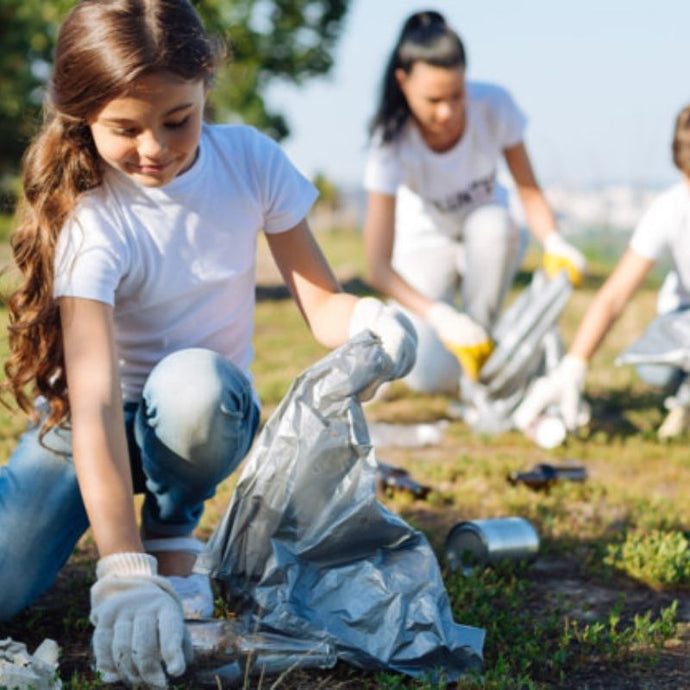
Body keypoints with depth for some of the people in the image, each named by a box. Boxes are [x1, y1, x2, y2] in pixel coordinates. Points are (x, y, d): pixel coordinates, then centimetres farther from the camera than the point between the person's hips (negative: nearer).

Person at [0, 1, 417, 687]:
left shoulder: (250, 160, -13)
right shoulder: (88, 220, -25)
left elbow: (322, 303, -9)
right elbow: (94, 400, -36)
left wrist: (365, 318, -36)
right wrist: (123, 573, -47)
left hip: (205, 412, 2)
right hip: (99, 420, -2)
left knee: (191, 380, -36)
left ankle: (172, 537, -6)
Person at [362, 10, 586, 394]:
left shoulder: (494, 106, -23)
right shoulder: (393, 143, -29)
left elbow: (529, 191, -17)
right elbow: (378, 266, -33)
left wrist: (555, 244, -39)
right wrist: (440, 316, -48)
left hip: (487, 242, 2)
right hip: (426, 245, -2)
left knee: (493, 222, -37)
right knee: (429, 378, -26)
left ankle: (484, 359, -18)